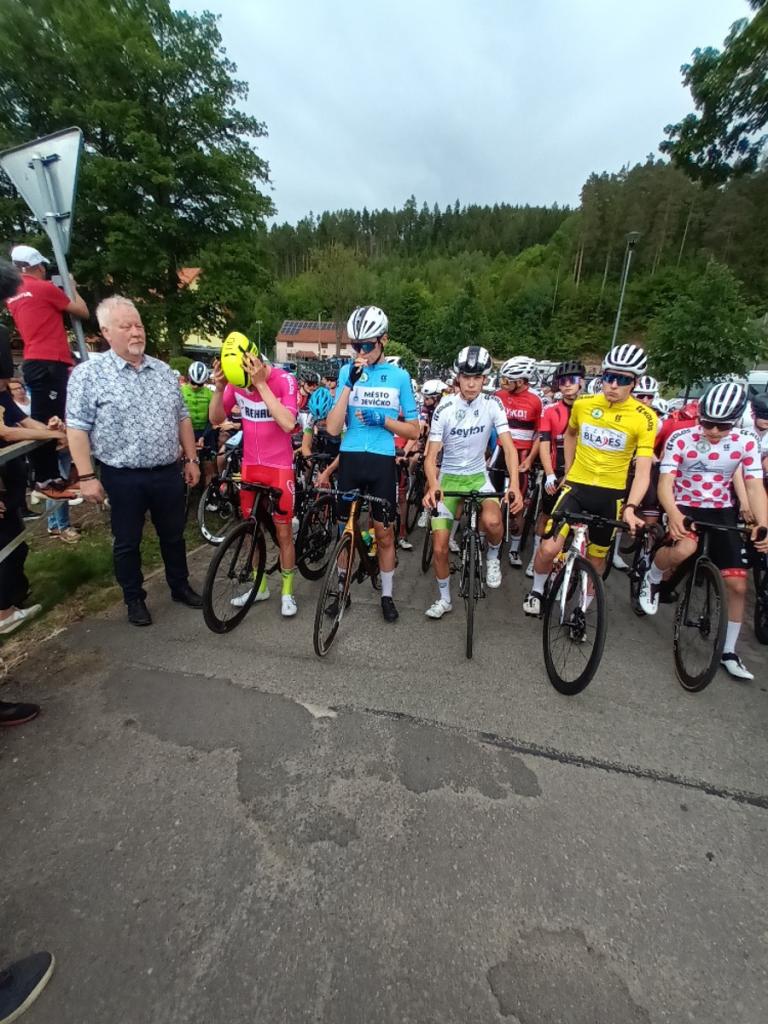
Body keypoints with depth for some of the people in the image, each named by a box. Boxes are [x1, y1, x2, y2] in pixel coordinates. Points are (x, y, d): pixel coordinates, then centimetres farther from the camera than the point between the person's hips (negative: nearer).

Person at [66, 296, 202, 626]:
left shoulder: (163, 370, 8)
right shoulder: (88, 374, -6)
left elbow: (182, 418, 12)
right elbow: (77, 428, -8)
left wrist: (191, 459, 8)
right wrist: (87, 476, -13)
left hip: (168, 473, 4)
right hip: (123, 478, -3)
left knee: (173, 536, 16)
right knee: (127, 543, 11)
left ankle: (180, 587, 33)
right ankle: (134, 599, 28)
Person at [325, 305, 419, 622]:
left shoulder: (399, 376, -1)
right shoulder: (347, 372, 1)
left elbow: (414, 430, 2)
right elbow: (333, 427, -9)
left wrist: (382, 420, -14)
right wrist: (351, 383, -16)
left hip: (382, 462, -1)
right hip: (350, 460, 1)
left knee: (384, 534, 8)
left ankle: (387, 595, 25)